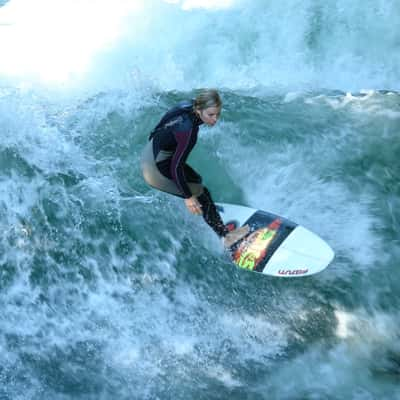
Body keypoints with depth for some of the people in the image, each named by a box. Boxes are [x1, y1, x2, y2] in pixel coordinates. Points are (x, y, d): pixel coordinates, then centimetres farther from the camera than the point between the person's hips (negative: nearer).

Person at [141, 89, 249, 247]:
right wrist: (188, 197, -21)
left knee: (196, 179, 25)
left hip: (153, 150, 9)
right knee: (201, 194, -1)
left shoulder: (190, 105, -10)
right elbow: (176, 167, -29)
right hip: (156, 168, -9)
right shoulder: (188, 130, -34)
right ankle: (225, 236, 9)